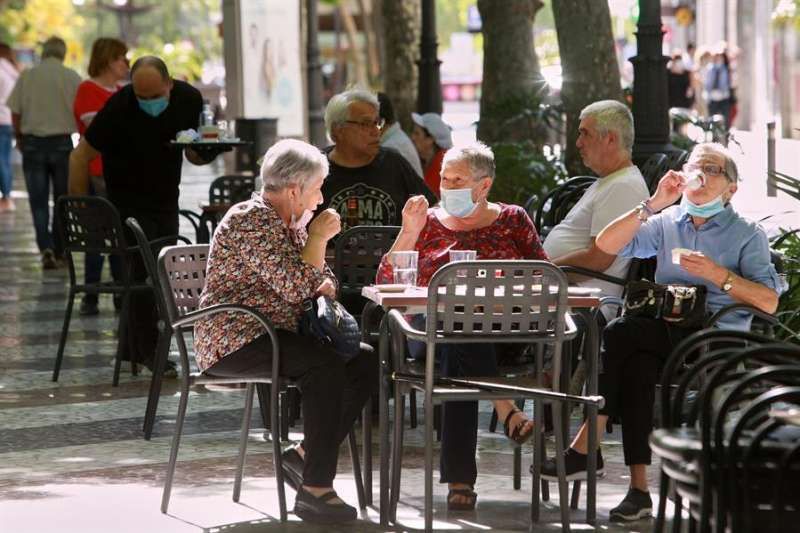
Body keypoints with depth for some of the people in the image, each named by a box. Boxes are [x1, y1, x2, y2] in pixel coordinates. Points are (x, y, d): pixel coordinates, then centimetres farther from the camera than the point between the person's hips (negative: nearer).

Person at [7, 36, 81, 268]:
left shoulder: (27, 76, -3)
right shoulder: (72, 77, -5)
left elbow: (15, 112, -1)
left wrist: (19, 137, 16)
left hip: (33, 143, 0)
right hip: (62, 142, 0)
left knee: (38, 201, 5)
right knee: (62, 199, 13)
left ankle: (45, 247, -12)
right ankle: (59, 251, 17)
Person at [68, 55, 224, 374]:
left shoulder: (189, 100, -8)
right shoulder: (119, 107, -22)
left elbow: (195, 156, 6)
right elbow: (81, 156, -13)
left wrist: (209, 149, -18)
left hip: (166, 199, 5)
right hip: (129, 201, -5)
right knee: (144, 270, -14)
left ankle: (136, 348, 19)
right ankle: (148, 350, -7)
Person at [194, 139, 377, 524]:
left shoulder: (294, 222, 15)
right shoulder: (251, 220, -15)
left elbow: (321, 281, 22)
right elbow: (295, 288, -23)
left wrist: (325, 287, -1)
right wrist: (319, 237, -14)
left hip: (276, 336, 9)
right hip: (234, 343, -9)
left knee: (366, 362, -8)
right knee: (326, 363, -31)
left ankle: (305, 455, -1)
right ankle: (315, 489, -30)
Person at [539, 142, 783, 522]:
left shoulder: (747, 235, 7)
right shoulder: (667, 222, 19)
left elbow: (769, 302, -4)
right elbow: (606, 245, 7)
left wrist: (718, 274, -15)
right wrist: (653, 205, -1)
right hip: (665, 334, 4)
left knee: (620, 332, -29)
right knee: (639, 367, -32)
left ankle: (587, 446, -26)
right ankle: (638, 488, -31)